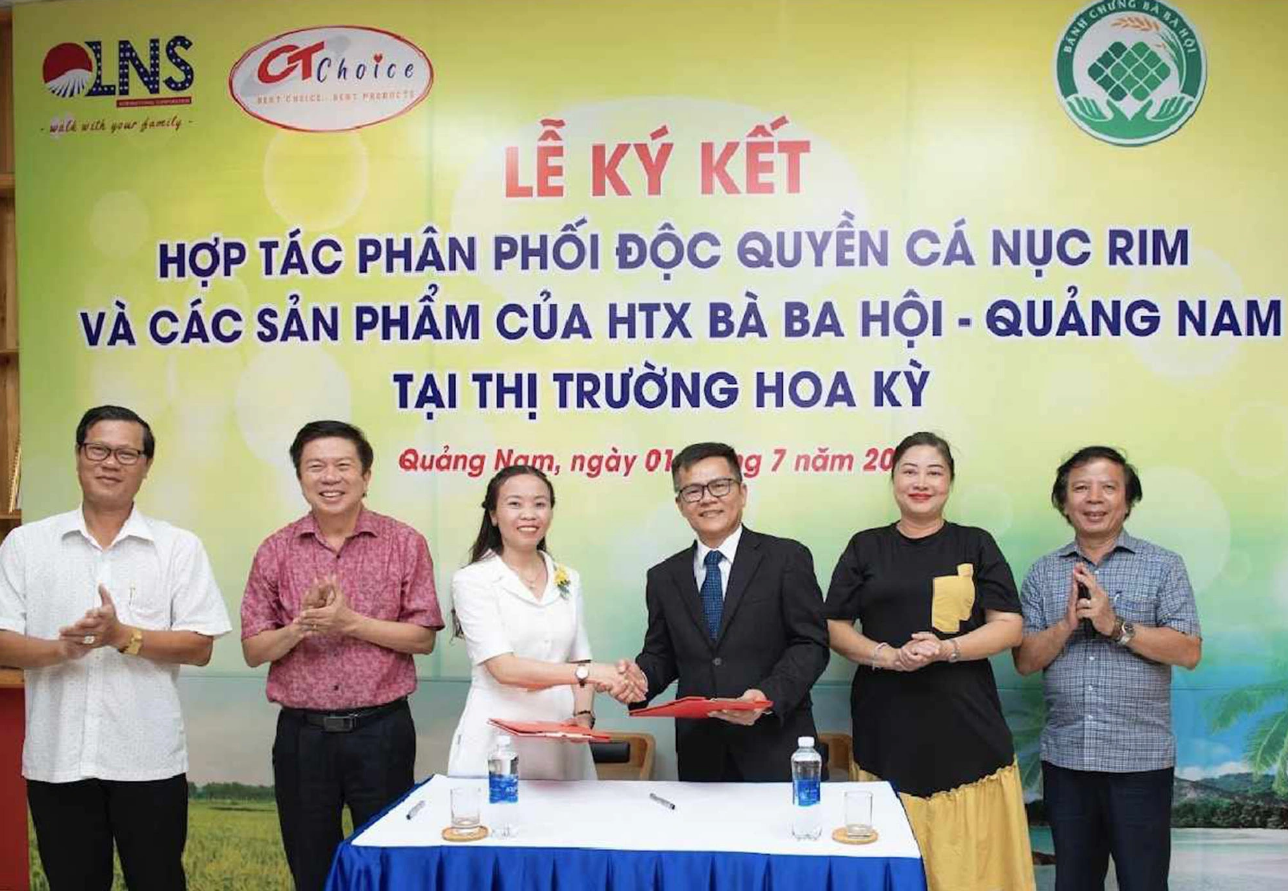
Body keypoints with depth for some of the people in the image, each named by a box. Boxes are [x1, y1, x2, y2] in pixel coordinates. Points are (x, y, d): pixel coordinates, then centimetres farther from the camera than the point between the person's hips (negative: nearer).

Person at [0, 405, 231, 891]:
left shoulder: (179, 547, 0)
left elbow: (199, 647, -4)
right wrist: (60, 649, -20)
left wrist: (124, 636, -19)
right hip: (57, 758, 1)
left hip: (149, 759, -1)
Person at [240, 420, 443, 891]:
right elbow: (253, 650, 4)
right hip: (301, 733, 2)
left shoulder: (404, 543, -3)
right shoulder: (275, 551, 2)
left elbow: (423, 637, -4)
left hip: (381, 728, -2)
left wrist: (351, 623, -16)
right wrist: (301, 626, -15)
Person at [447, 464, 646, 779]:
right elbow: (503, 667, -15)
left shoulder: (569, 580, 10)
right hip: (496, 743, -4)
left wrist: (583, 715, -7)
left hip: (560, 742, 4)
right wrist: (589, 671, -21)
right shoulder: (472, 581, -6)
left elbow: (579, 659, 12)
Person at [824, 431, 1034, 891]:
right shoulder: (865, 547, 9)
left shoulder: (976, 544, 8)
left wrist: (946, 649, -14)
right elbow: (835, 627, 7)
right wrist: (886, 655, -11)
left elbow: (1009, 626, 3)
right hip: (887, 727, 1)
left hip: (965, 727, 0)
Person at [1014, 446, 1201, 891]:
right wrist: (1067, 624, -14)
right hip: (1064, 758, 3)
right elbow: (1025, 660, 3)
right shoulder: (1043, 573, 7)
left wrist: (1117, 625, -18)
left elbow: (1189, 652, -8)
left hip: (1140, 759, -3)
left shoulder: (1163, 566, 0)